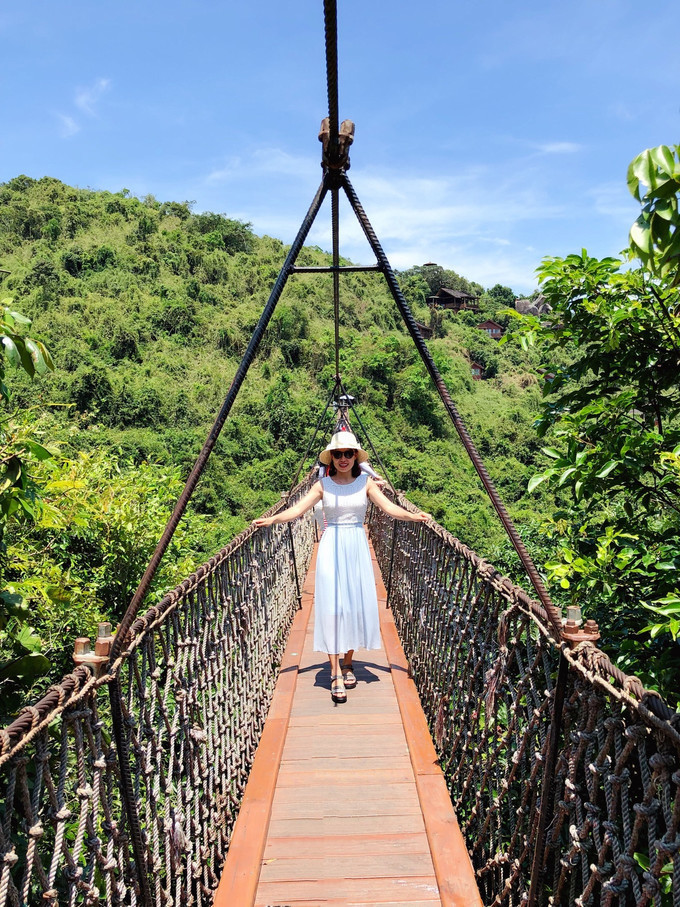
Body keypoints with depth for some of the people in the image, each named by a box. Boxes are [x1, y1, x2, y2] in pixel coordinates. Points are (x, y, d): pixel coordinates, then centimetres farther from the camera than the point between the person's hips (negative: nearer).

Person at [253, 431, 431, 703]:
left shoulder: (366, 482, 3)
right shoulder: (323, 485, 1)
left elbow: (390, 508, -5)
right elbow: (297, 509, -5)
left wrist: (413, 516, -22)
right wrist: (272, 519, -20)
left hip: (357, 547, 1)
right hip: (331, 546, -1)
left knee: (357, 604, 3)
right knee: (332, 606, -7)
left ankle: (348, 663, 23)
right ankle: (336, 673, -3)